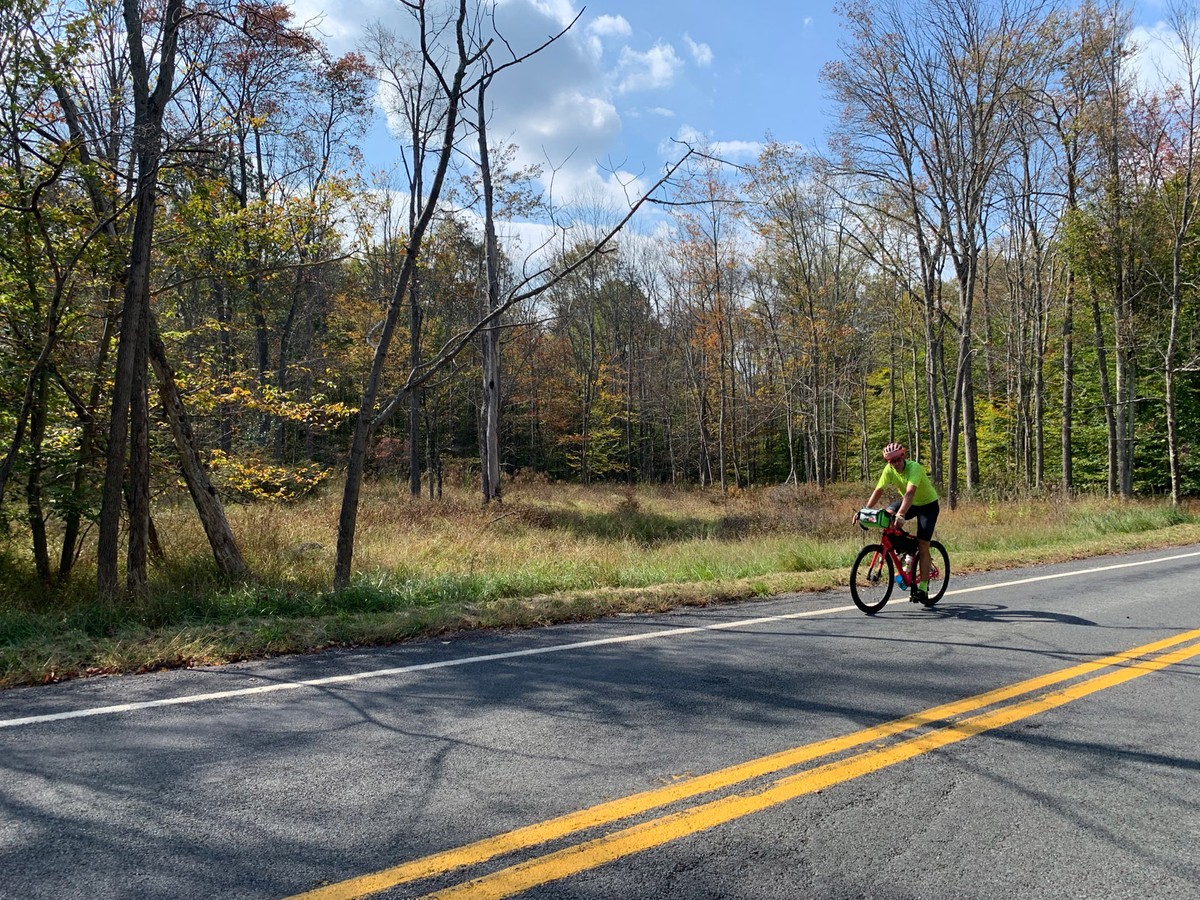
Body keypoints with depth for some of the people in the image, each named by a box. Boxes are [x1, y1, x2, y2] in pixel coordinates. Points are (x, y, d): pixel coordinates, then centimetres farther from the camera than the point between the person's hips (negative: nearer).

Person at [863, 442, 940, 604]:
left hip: (928, 504, -6)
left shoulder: (914, 468, -33)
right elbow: (878, 490, -15)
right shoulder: (889, 469, -16)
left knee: (922, 546, -12)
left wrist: (901, 515, -59)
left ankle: (923, 588, -7)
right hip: (909, 502, 6)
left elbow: (910, 493, -46)